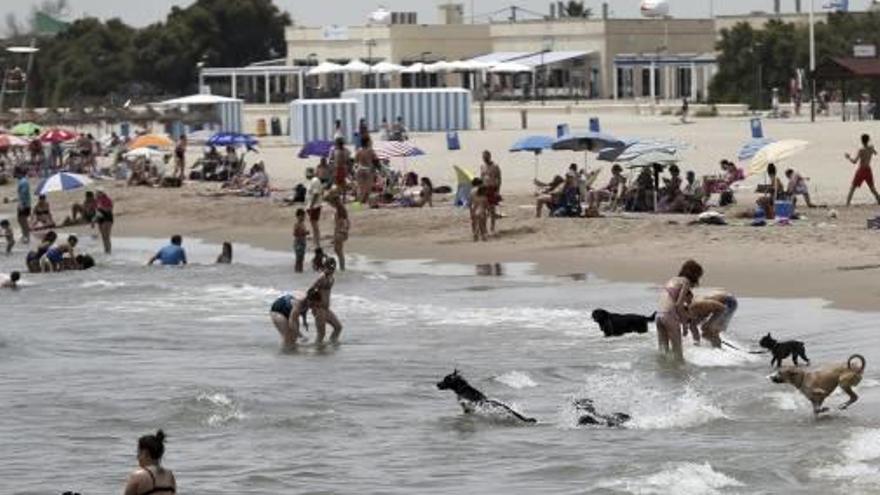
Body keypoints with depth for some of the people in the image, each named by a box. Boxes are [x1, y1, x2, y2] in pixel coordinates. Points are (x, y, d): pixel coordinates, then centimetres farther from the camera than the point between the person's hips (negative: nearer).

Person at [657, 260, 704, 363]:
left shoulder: (672, 280, 23)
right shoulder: (685, 282, 0)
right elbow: (678, 304, -9)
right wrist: (684, 317, 2)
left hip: (659, 315, 7)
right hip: (670, 315, -7)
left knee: (663, 350, 8)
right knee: (677, 350, 0)